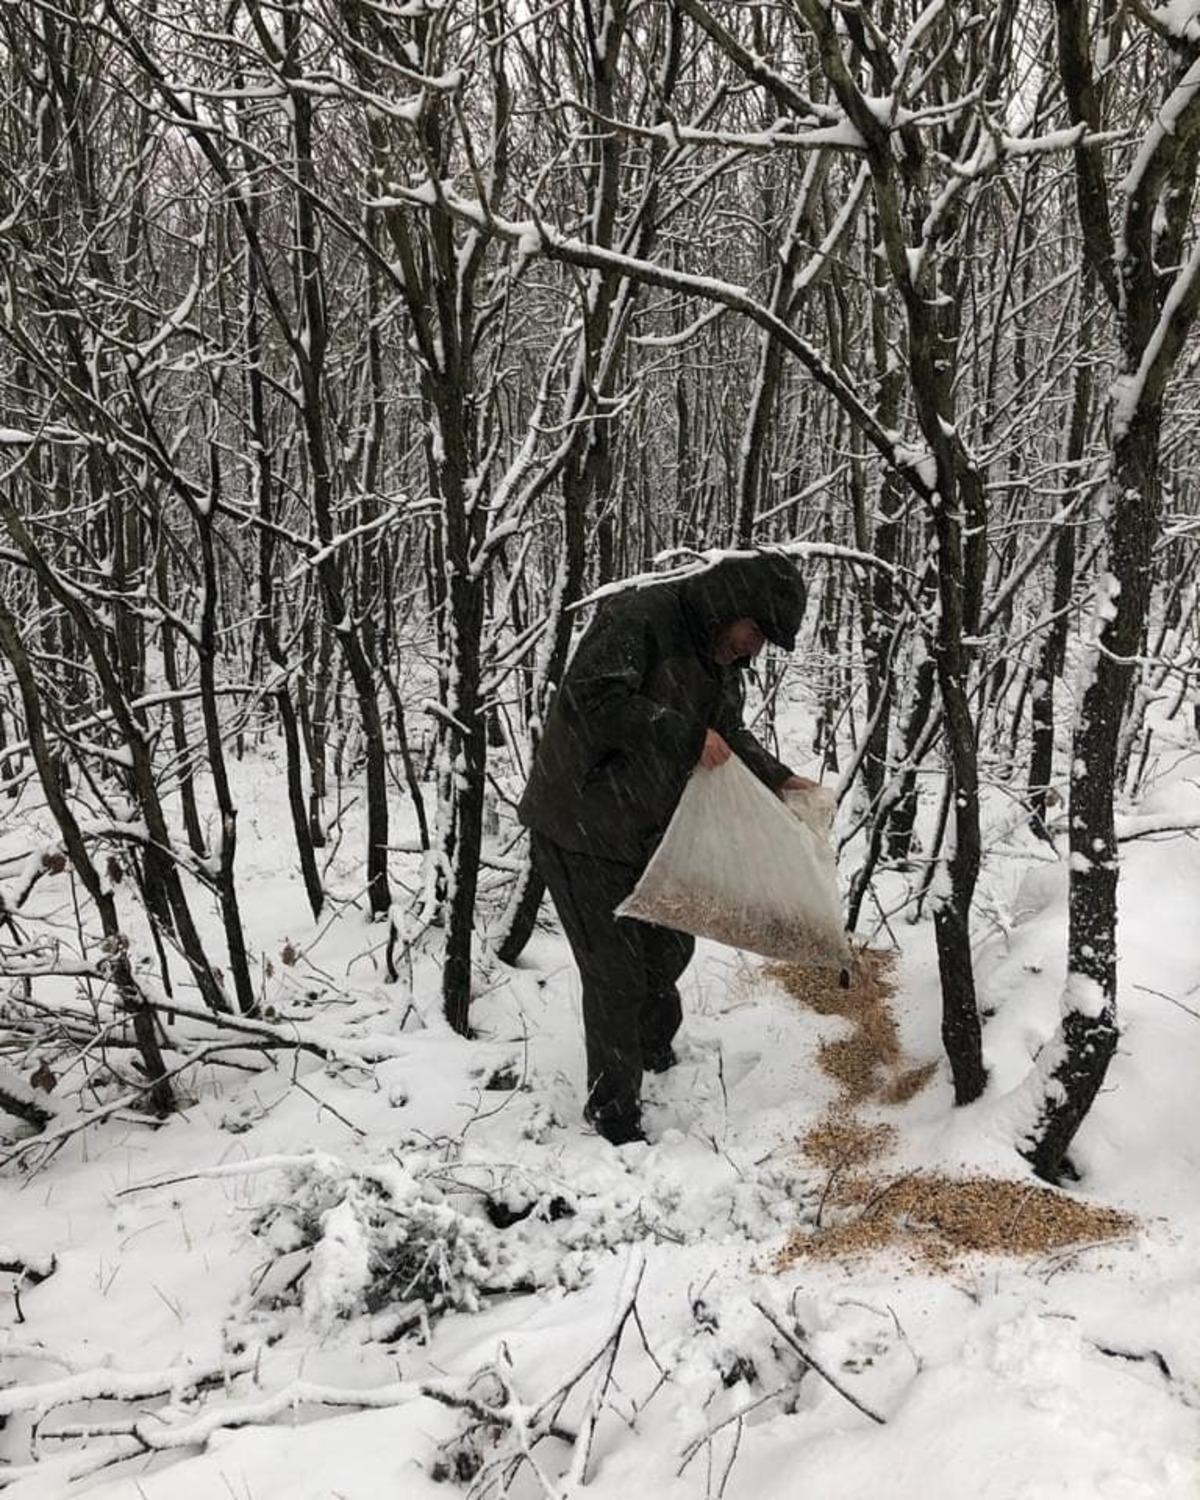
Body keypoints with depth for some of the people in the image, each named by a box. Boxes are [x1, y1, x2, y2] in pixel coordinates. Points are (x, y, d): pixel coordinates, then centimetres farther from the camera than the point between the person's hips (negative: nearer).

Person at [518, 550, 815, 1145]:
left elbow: (729, 731, 22)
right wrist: (688, 735, -29)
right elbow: (594, 696, -34)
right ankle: (613, 1112, 17)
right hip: (580, 830, -9)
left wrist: (778, 778, 10)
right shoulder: (637, 618, -22)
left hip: (648, 833, 9)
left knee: (670, 946, 24)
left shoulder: (720, 656, 7)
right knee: (615, 973, -3)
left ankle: (654, 1047, 53)